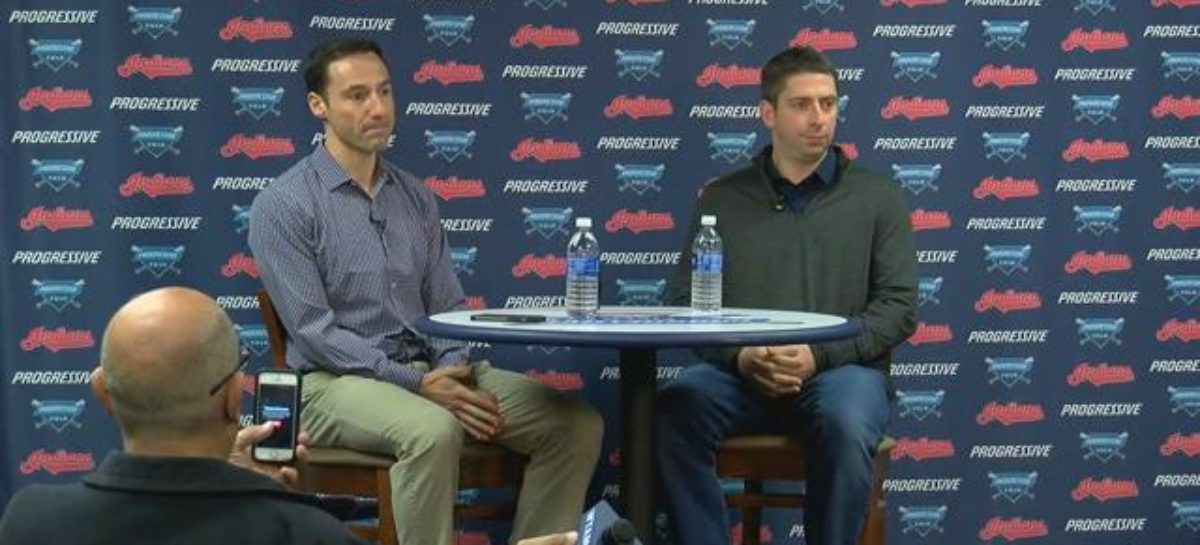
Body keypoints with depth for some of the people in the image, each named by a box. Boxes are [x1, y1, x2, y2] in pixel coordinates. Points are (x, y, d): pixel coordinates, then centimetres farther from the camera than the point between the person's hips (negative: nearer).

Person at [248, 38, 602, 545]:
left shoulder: (415, 197, 14)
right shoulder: (282, 206, -5)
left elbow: (447, 306, 13)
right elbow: (313, 331, -13)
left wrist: (454, 369, -10)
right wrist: (415, 384, -20)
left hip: (430, 371, 6)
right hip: (339, 381, -6)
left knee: (576, 422, -12)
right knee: (433, 431, -38)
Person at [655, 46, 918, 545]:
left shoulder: (877, 197, 10)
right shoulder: (722, 199, 14)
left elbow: (898, 306, 2)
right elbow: (686, 300, 8)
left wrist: (819, 354, -12)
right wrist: (739, 355, -12)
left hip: (842, 368, -1)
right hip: (739, 371, 1)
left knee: (844, 424, -37)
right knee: (676, 408, -31)